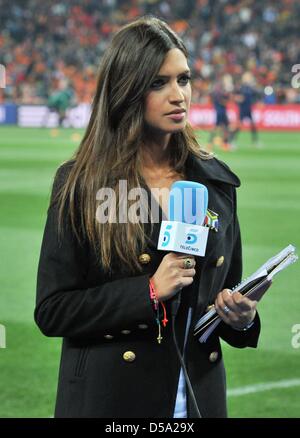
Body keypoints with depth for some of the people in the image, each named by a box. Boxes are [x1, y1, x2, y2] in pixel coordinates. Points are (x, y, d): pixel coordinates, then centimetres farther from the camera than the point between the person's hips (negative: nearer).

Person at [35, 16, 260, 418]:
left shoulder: (216, 182, 5)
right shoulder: (81, 183, -7)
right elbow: (52, 311, -9)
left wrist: (242, 317, -8)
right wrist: (149, 291, -19)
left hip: (199, 398, 4)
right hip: (109, 400, -3)